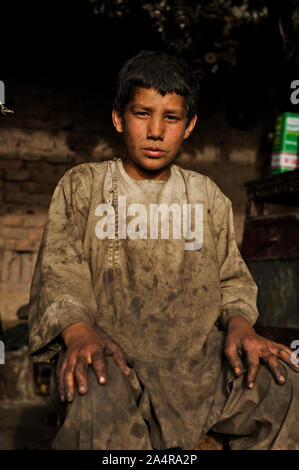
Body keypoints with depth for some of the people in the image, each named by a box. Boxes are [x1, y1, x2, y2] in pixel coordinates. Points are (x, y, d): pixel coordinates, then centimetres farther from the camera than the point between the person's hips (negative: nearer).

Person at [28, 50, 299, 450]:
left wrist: (239, 323, -8)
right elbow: (58, 271, -2)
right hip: (107, 349, -3)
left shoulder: (208, 197, 17)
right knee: (97, 401, -39)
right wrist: (79, 332, -24)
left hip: (195, 350, 4)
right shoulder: (81, 186, 9)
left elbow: (232, 278, 16)